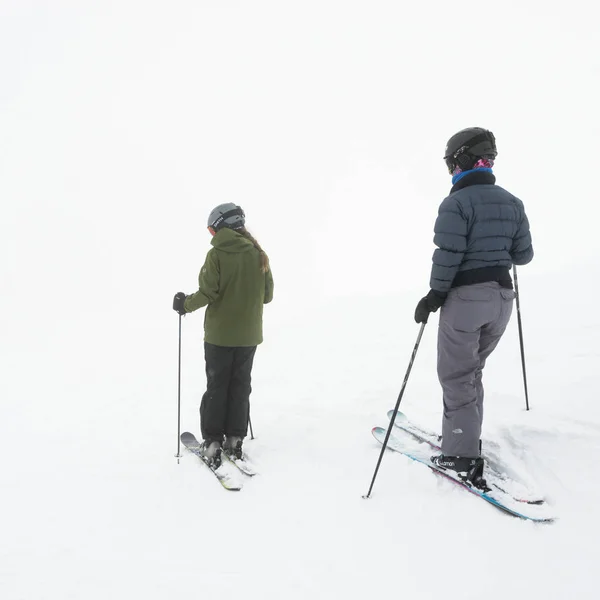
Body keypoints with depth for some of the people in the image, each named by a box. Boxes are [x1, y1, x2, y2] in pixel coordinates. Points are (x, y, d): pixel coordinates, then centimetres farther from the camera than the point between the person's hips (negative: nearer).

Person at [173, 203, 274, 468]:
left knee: (216, 387, 8)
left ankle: (213, 443, 11)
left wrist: (185, 304, 0)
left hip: (220, 333, -3)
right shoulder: (259, 254, -1)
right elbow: (267, 295, 4)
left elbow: (207, 293, -18)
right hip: (249, 334, 4)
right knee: (240, 387, 13)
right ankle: (235, 439, 19)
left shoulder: (217, 254, -13)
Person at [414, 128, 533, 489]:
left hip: (465, 297, -7)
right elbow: (523, 256, 10)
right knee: (471, 370, 21)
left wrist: (435, 295, -8)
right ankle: (464, 437, 29)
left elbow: (448, 256, -19)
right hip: (502, 297, 7)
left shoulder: (456, 203, -13)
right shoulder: (512, 202, 7)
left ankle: (463, 457, 3)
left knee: (457, 376, 3)